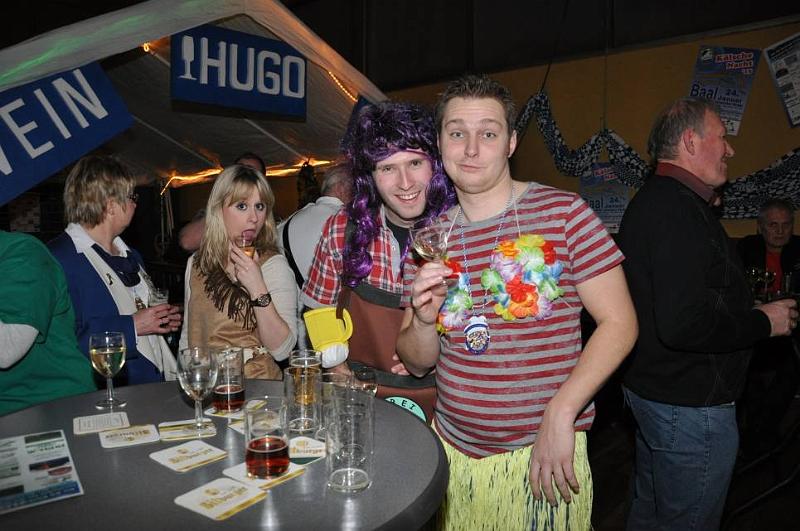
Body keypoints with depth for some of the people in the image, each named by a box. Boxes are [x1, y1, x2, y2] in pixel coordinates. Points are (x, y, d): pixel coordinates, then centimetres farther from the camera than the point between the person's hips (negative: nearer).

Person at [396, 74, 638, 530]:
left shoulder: (563, 212, -9)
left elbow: (620, 323, -9)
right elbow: (418, 363, 6)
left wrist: (561, 413, -17)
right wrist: (424, 320, -15)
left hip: (543, 453, -3)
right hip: (453, 449, 4)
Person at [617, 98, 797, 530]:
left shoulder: (650, 201, 9)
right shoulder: (678, 210, -24)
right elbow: (683, 324, -32)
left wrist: (747, 312, 14)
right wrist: (763, 322, -16)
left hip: (651, 388, 10)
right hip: (690, 404, -10)